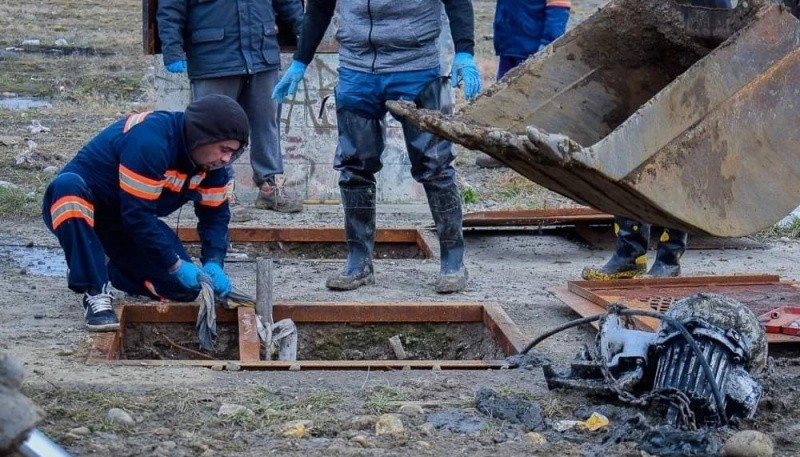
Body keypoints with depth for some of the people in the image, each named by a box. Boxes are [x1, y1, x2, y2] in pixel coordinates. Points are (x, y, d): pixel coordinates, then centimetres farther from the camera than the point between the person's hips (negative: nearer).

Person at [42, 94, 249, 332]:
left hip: (131, 221, 7)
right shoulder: (149, 141, -33)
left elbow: (215, 214, -1)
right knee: (67, 186, -42)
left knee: (185, 287, -9)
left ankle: (108, 270, 17)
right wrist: (176, 265, -30)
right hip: (76, 207, -7)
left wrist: (214, 263, -18)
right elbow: (136, 214, -33)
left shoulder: (210, 160, -8)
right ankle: (95, 293, -33)